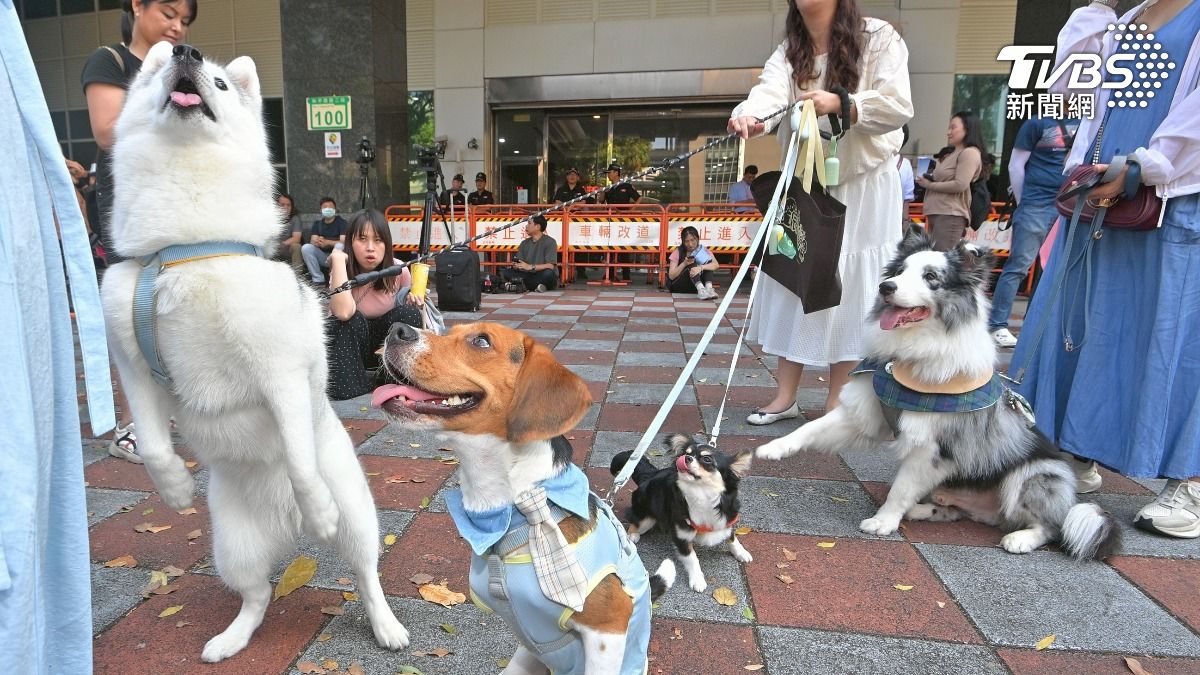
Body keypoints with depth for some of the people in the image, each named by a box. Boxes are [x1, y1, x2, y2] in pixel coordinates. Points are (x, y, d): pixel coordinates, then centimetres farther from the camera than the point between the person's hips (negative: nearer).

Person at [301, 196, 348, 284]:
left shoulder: (342, 222, -3)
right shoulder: (317, 223, 9)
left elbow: (343, 242, -17)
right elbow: (312, 241, -3)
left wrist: (327, 242, -34)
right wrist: (317, 242, -29)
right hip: (322, 256, 4)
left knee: (339, 246, -34)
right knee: (306, 248, -22)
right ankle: (318, 279, -18)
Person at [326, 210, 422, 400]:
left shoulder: (398, 271, -13)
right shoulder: (344, 273, -20)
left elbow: (409, 315, 7)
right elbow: (343, 312, -43)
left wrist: (413, 303, -18)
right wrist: (338, 259, -34)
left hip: (386, 346, 3)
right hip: (348, 346, -2)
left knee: (408, 313, -25)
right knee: (351, 319, -33)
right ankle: (360, 381, -16)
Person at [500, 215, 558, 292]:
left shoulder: (549, 241, -7)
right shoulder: (524, 243, 11)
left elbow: (550, 266, -18)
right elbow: (518, 263, 6)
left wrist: (530, 267, -27)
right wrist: (516, 265, -18)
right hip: (529, 276, 5)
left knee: (548, 273, -38)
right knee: (504, 273, -14)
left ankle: (521, 285, -23)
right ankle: (535, 286, -25)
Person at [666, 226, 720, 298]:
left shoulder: (704, 251, -2)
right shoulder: (678, 253, -6)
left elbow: (716, 265, -21)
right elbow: (671, 276, -13)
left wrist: (701, 267, -38)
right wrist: (684, 264, -27)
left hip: (696, 286, 2)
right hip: (677, 287, -2)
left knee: (708, 261, -17)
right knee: (691, 264, -26)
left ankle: (709, 288, -40)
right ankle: (701, 289, -48)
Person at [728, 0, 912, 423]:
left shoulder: (879, 38, -6)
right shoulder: (788, 51, 3)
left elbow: (898, 106, -16)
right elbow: (770, 92, -18)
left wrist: (839, 104, -31)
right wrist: (749, 117, -41)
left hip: (863, 188, -4)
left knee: (848, 292, -1)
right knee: (794, 285, 4)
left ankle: (836, 402, 11)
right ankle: (785, 396, 14)